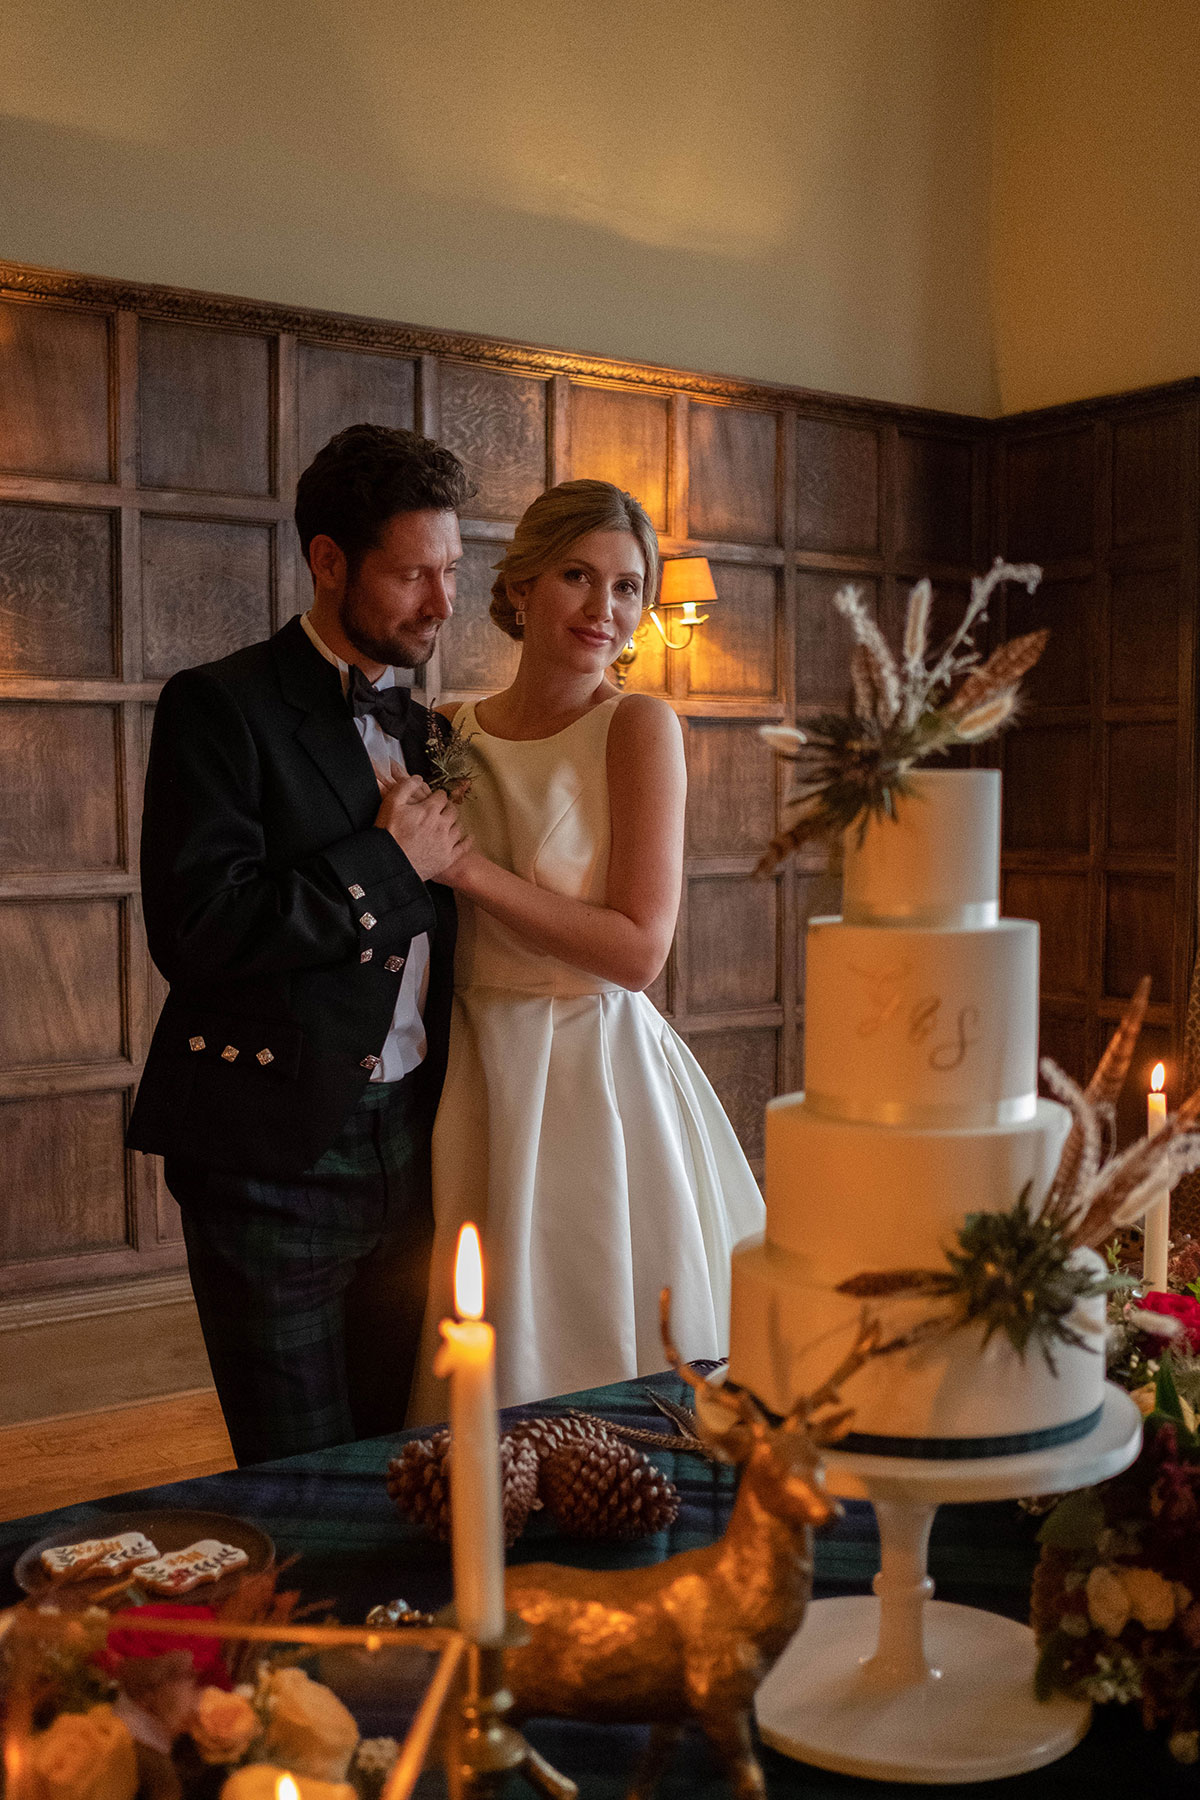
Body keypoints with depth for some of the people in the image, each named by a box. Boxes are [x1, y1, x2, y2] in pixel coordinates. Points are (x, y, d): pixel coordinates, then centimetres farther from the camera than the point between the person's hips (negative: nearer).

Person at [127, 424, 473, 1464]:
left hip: (405, 1143, 6)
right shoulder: (221, 707, -8)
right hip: (275, 1155, -6)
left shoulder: (414, 724, 14)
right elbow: (195, 929, -21)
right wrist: (391, 861, -15)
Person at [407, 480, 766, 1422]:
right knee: (489, 1381, 13)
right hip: (478, 1077, 5)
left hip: (595, 1078, -4)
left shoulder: (640, 725, -8)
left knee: (611, 1377, 7)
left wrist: (471, 868, -15)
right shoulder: (454, 735, 7)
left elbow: (638, 951, -15)